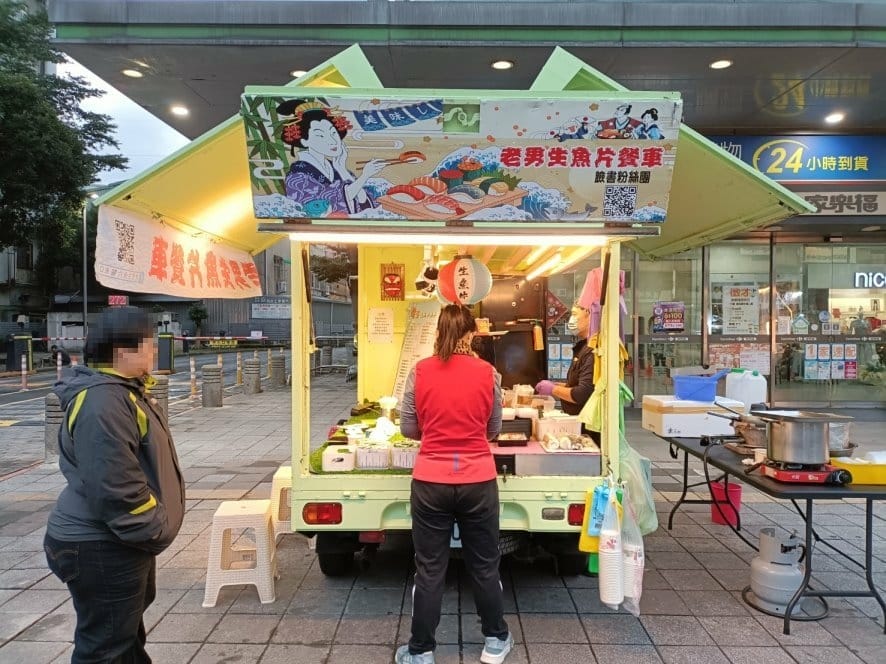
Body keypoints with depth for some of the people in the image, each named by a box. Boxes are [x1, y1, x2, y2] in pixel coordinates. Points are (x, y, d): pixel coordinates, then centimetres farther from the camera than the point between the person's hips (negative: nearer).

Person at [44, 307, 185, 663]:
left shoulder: (122, 390, 9)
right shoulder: (103, 400, -26)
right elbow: (114, 486, -30)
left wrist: (153, 527, 19)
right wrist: (155, 531, -18)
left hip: (119, 539, 11)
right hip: (101, 547, -11)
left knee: (127, 627, 27)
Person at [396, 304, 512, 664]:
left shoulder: (420, 371, -5)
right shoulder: (487, 372, -4)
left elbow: (408, 428, 1)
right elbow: (494, 429, 6)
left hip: (431, 482, 0)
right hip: (478, 481, 1)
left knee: (429, 569, 12)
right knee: (484, 565, 18)